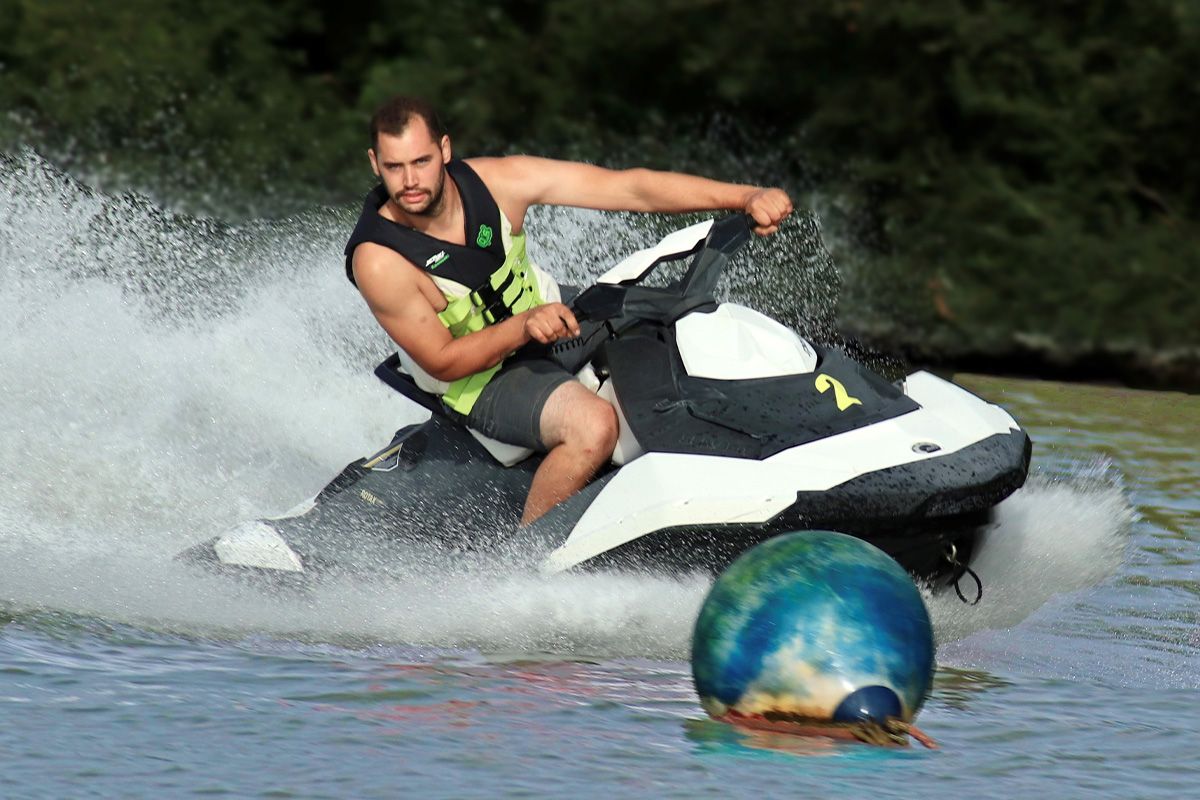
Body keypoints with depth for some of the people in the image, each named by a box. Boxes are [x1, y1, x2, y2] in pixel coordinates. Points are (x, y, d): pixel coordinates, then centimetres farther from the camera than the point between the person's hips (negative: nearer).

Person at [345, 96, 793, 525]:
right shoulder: (378, 261, -27)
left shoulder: (495, 181, -18)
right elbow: (441, 361, -21)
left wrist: (746, 197, -28)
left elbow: (629, 189, -19)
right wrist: (524, 327, -37)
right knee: (592, 423, -33)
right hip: (482, 380, -6)